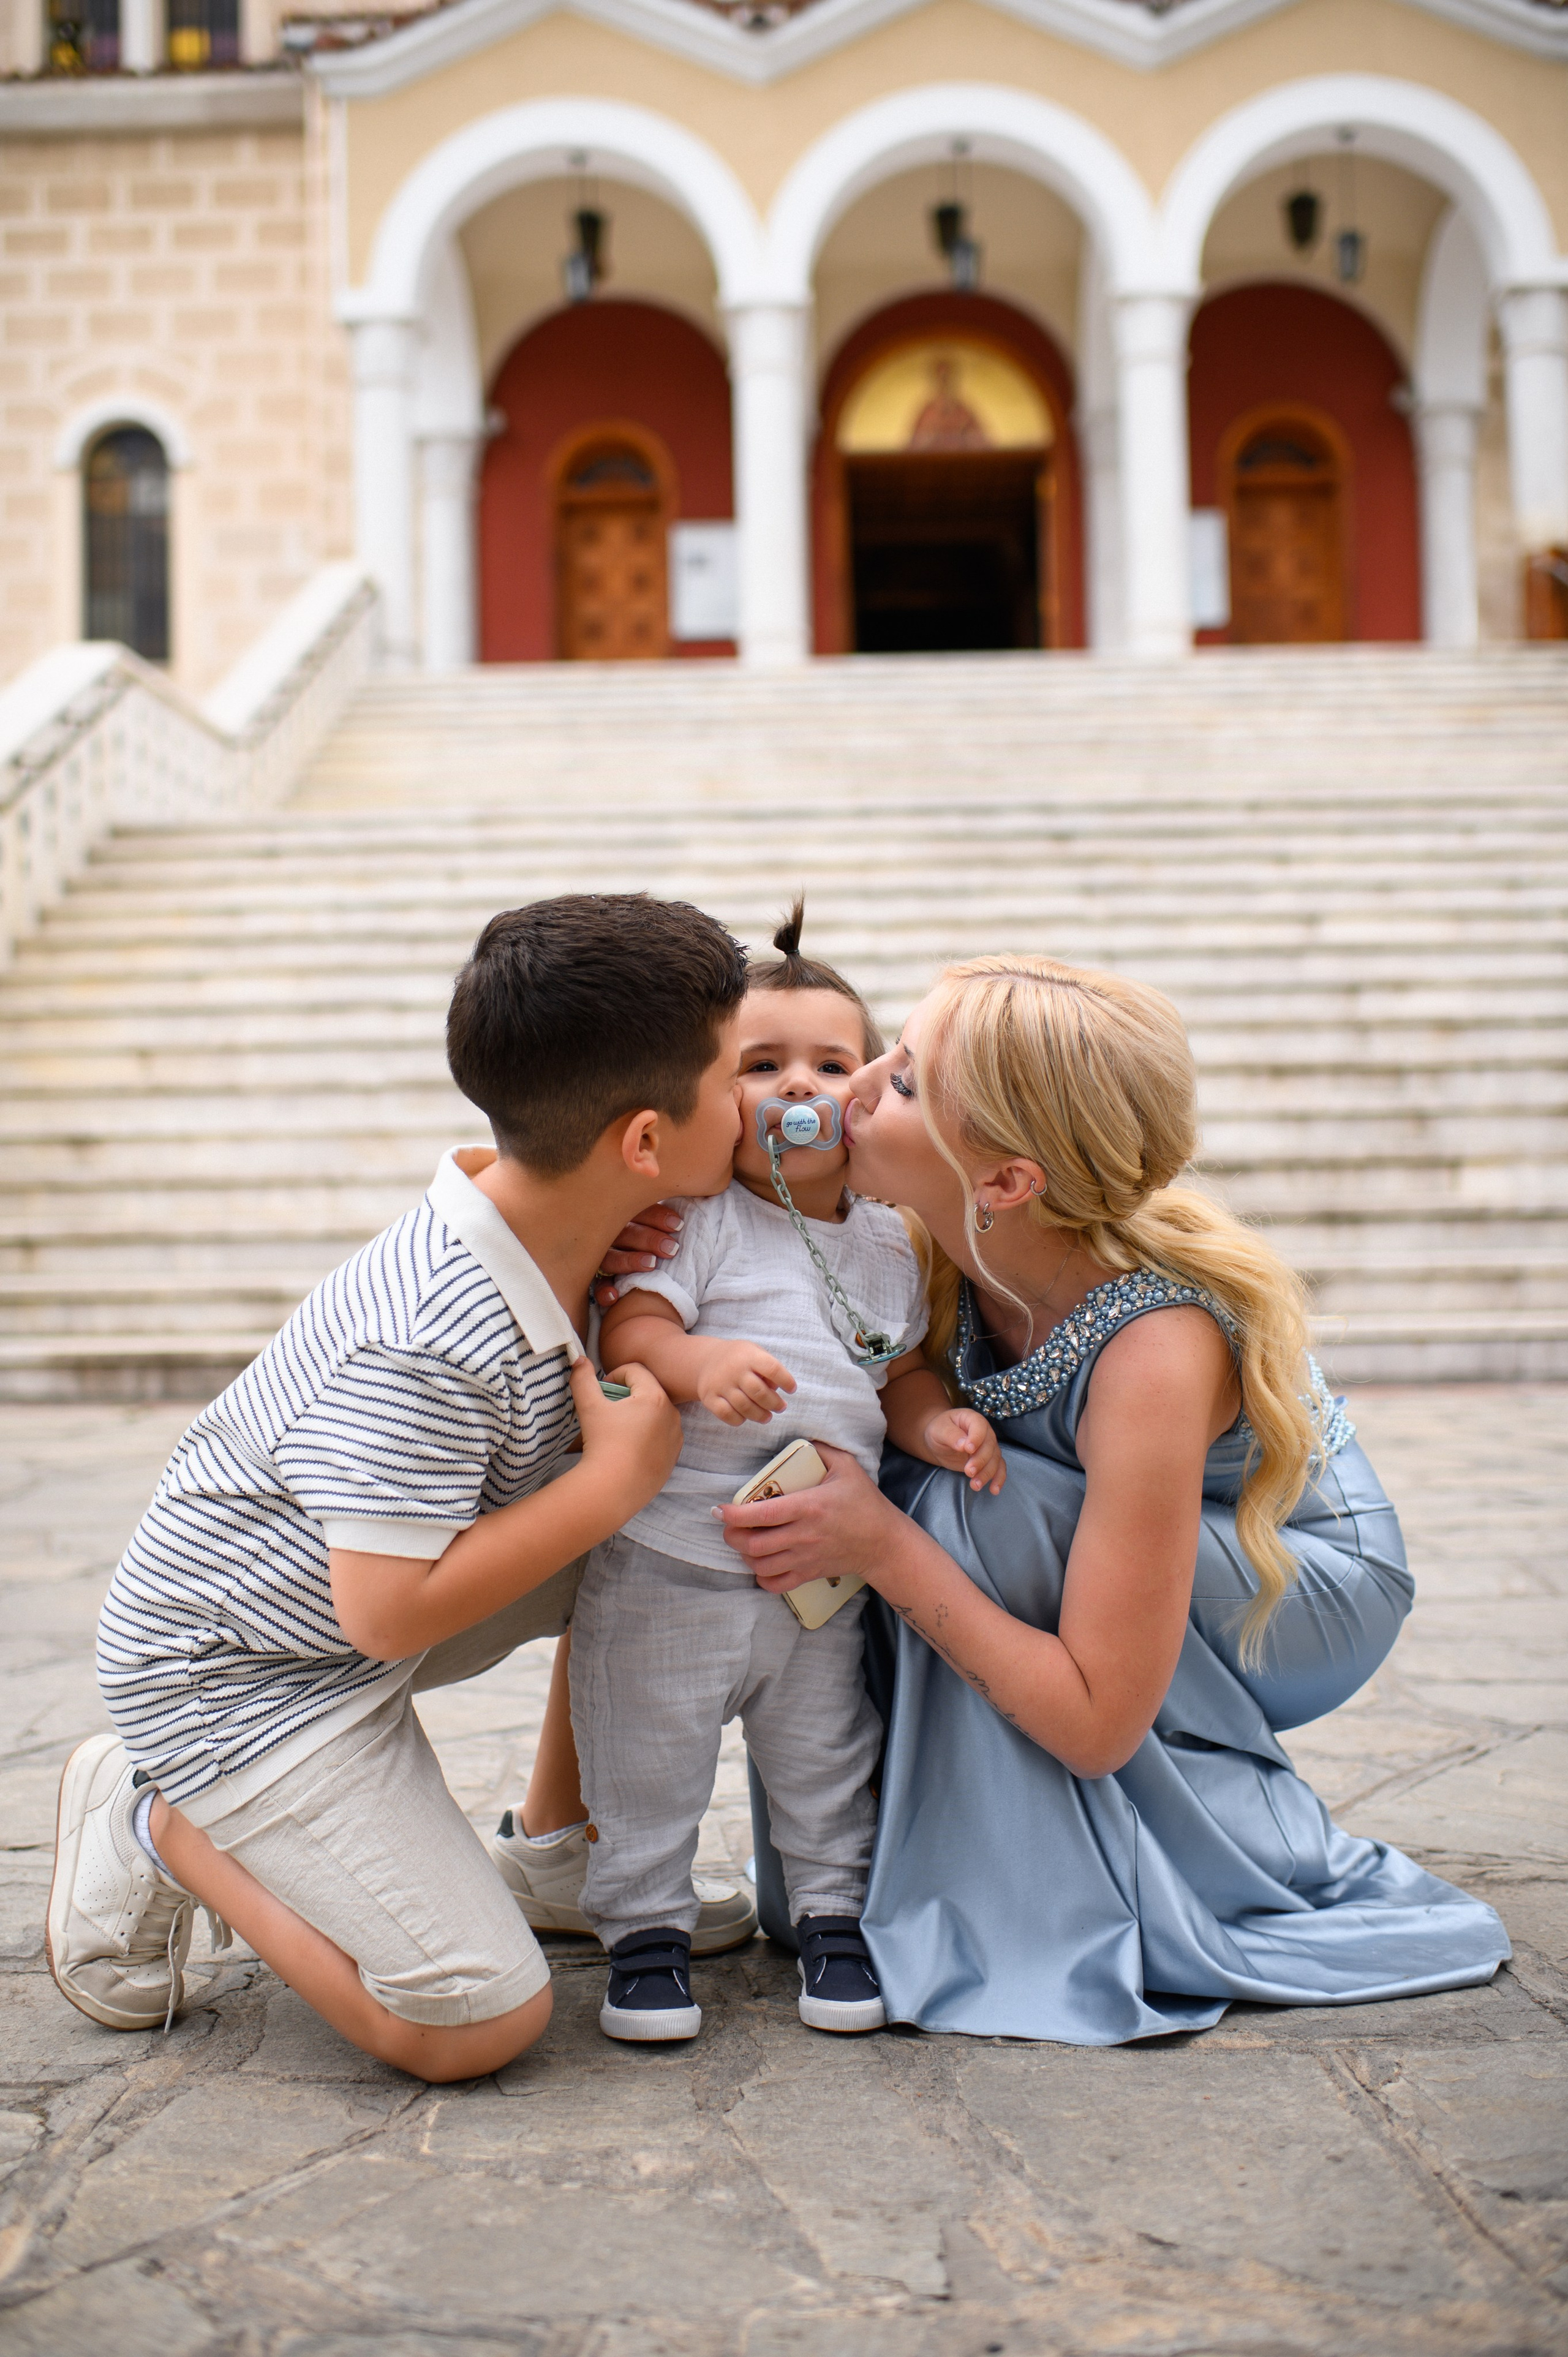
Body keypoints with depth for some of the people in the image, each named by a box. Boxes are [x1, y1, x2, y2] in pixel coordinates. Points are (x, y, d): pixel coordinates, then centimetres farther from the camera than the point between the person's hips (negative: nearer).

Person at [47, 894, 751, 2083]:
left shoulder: (545, 1228, -9)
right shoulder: (429, 1340, -35)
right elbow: (392, 1609, -32)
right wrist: (619, 1476, -26)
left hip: (353, 1620, 9)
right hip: (237, 1667, -9)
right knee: (483, 2020, -12)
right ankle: (161, 1827, 4)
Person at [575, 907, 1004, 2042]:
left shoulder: (889, 1244, 7)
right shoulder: (693, 1220, -10)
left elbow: (901, 1369, 15)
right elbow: (630, 1328, -19)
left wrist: (936, 1423, -5)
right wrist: (698, 1364, -38)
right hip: (668, 1567, -4)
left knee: (827, 1762, 17)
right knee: (647, 1767, 8)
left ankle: (835, 1914, 36)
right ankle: (647, 1928, 26)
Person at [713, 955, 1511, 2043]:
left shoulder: (1156, 1350, -38)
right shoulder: (949, 1255, -22)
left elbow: (1096, 1723, -34)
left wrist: (883, 1546, -38)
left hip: (1307, 1583, -6)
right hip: (1091, 1537, 6)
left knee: (961, 1515, -30)